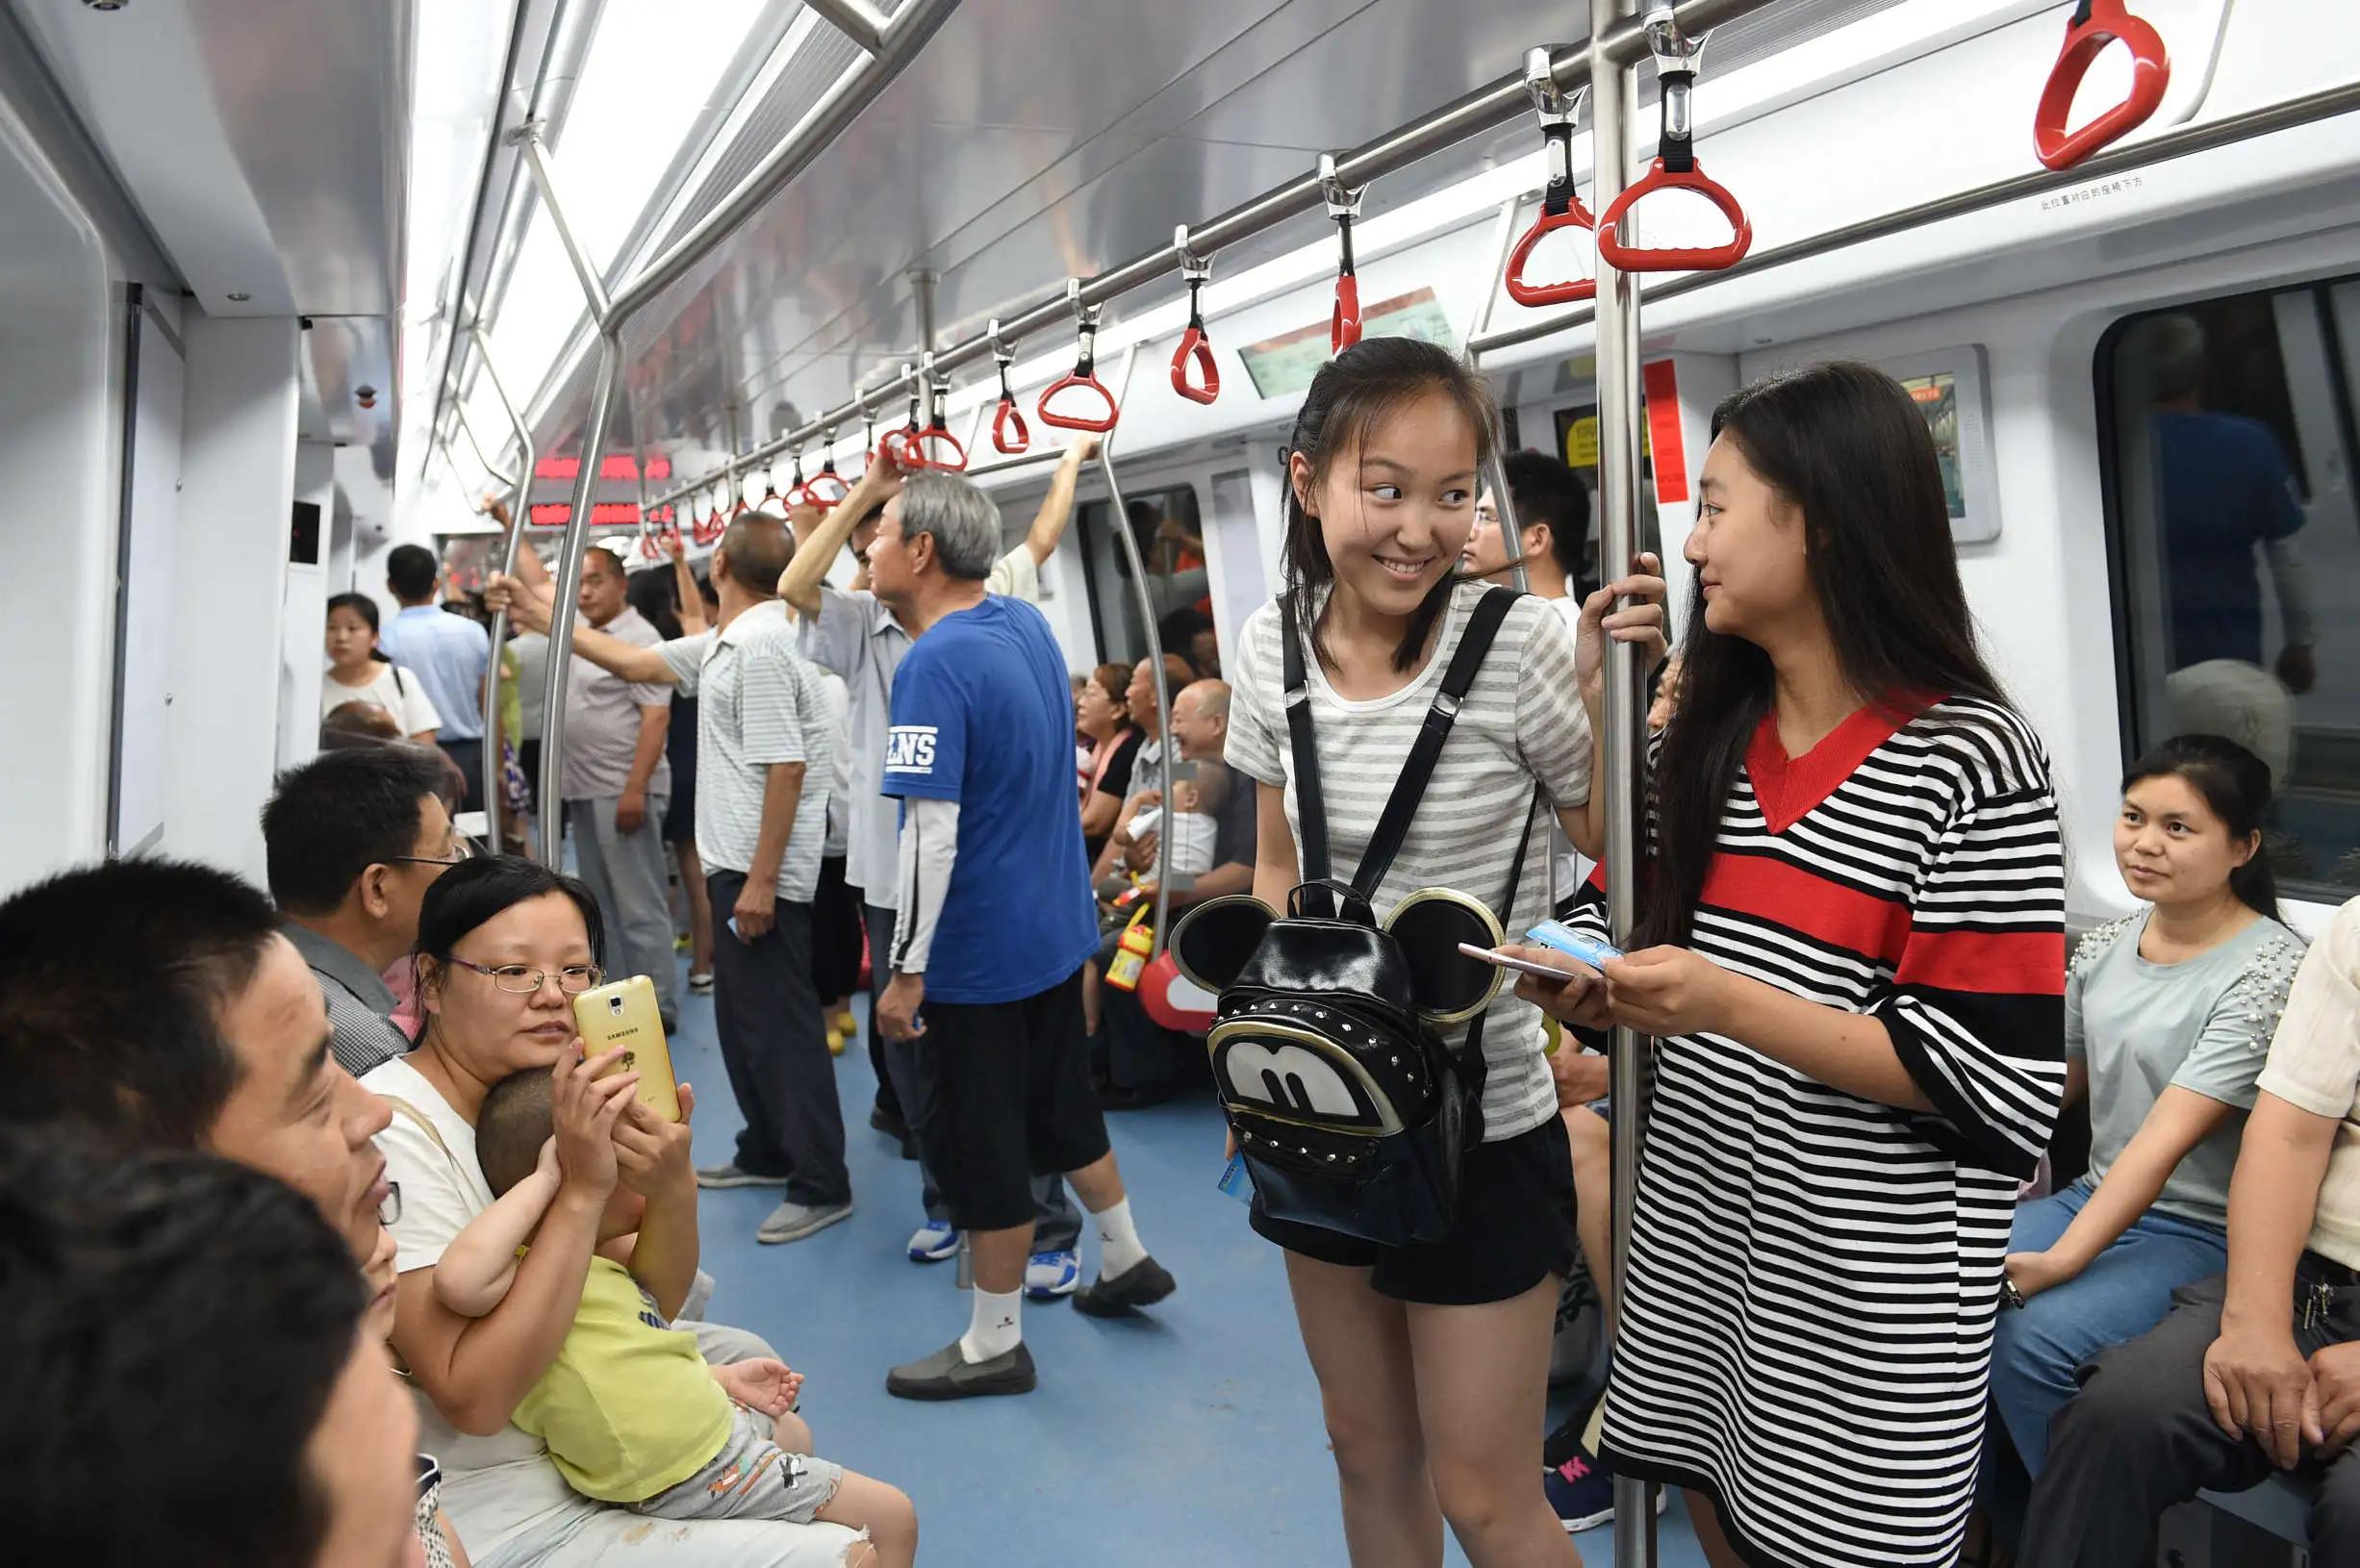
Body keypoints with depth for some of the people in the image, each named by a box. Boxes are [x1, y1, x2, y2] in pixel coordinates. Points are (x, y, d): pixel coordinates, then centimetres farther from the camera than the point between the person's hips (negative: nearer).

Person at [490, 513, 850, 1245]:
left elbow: (785, 768, -25)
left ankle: (822, 1185, 2)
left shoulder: (759, 645, -20)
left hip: (760, 872, -11)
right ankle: (768, 1152, 31)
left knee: (780, 1023, -5)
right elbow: (635, 662, 24)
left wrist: (761, 881, -25)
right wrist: (540, 615, 26)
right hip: (735, 864, 11)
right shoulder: (726, 643, 12)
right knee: (742, 1015, 18)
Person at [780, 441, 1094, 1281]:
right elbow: (795, 586, -16)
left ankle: (1049, 1226, 13)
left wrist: (1072, 461, 28)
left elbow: (1040, 540, 15)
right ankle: (948, 1199, 33)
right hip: (894, 877, 2)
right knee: (908, 1047, 14)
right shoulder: (857, 625, 2)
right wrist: (865, 488, -12)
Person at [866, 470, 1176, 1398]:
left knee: (975, 1141, 6)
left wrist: (905, 972, -21)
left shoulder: (934, 666, -23)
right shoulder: (1028, 623, 3)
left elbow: (932, 832, -27)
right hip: (1056, 929, 9)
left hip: (976, 951, -9)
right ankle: (1125, 1261, 42)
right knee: (1060, 1103, 26)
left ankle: (995, 1345, 22)